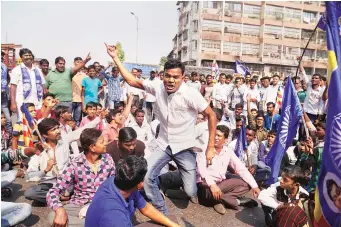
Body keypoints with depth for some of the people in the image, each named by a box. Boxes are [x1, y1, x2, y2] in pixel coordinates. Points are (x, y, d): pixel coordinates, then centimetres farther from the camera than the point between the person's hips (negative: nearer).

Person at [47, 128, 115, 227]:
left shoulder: (108, 159, -4)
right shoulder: (75, 165, -13)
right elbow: (53, 192, -15)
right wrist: (60, 210, -35)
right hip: (78, 205, 0)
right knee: (52, 217, -28)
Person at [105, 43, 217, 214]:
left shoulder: (191, 94, -20)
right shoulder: (157, 87, -8)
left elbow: (211, 115, -13)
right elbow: (132, 80, 1)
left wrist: (210, 147, -14)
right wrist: (115, 58, -2)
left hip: (184, 147, -3)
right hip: (163, 145, 3)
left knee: (190, 191, -3)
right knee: (146, 178, -12)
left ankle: (192, 189, 39)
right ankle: (161, 213, 13)